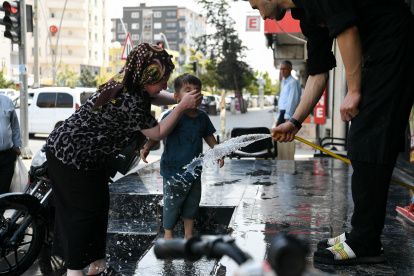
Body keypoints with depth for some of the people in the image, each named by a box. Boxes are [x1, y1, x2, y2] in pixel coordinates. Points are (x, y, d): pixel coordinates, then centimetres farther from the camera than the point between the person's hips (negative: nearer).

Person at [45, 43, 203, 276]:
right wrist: (182, 107, -16)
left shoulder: (127, 83, -1)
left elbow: (153, 97, 19)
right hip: (72, 157, -10)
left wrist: (181, 98, 7)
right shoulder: (131, 102, -30)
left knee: (99, 207, 16)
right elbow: (157, 133, -17)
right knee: (83, 212, 0)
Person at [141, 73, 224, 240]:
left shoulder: (202, 116, 3)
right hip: (174, 169, -5)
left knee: (193, 201, 15)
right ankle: (168, 234, 25)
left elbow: (208, 135, 18)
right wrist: (147, 148, -23)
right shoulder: (172, 116, -15)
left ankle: (189, 234, 32)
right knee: (172, 203, 4)